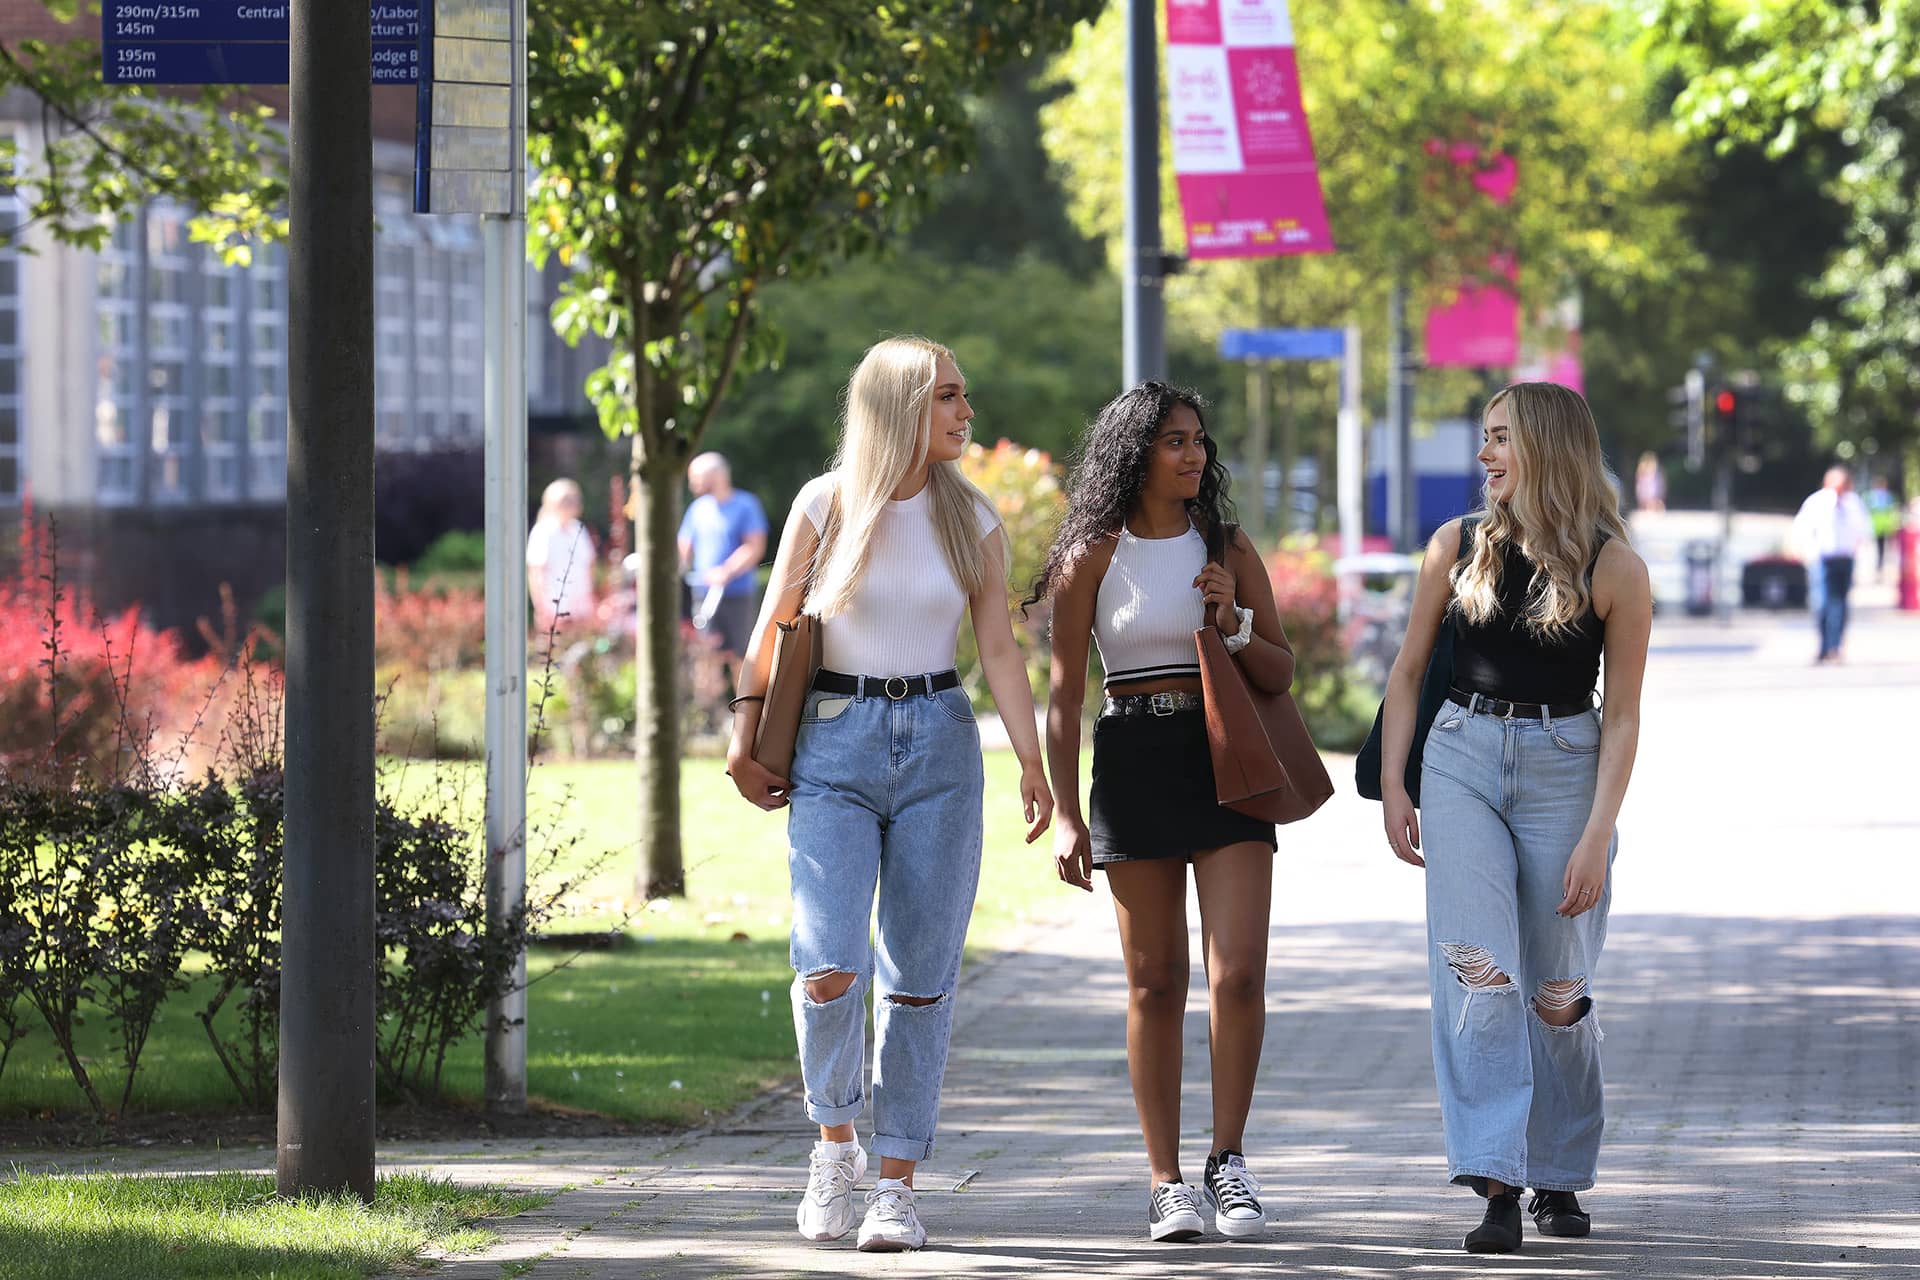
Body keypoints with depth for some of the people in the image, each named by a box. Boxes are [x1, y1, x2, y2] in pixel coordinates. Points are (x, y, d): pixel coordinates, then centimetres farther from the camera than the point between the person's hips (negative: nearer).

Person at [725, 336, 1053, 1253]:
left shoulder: (971, 518, 5)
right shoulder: (826, 505, -1)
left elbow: (1000, 650, 3)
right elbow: (773, 627, 6)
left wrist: (1031, 764, -6)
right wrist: (746, 737, 2)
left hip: (937, 743, 2)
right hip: (835, 744, -2)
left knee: (919, 972, 1)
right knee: (829, 965, -15)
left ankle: (896, 1186, 8)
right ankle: (834, 1139, 10)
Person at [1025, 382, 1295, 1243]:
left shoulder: (1228, 550, 7)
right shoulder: (1093, 557, 2)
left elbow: (1280, 674, 11)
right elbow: (1065, 694, 1)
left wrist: (1233, 623, -9)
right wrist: (1065, 813, -5)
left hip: (1228, 761, 1)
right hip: (1133, 761, -1)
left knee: (1239, 975, -10)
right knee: (1155, 982, 2)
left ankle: (1228, 1160, 4)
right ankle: (1165, 1181, 9)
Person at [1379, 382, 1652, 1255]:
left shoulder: (1613, 569, -4)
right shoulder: (1457, 549, 5)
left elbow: (1622, 716, -4)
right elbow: (1408, 672, 12)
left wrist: (1597, 836, -11)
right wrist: (1391, 788, 4)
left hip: (1565, 771, -2)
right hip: (1462, 761, 2)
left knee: (1558, 990, 4)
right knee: (1476, 971, -12)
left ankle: (1558, 1180, 22)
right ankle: (1496, 1183, -16)